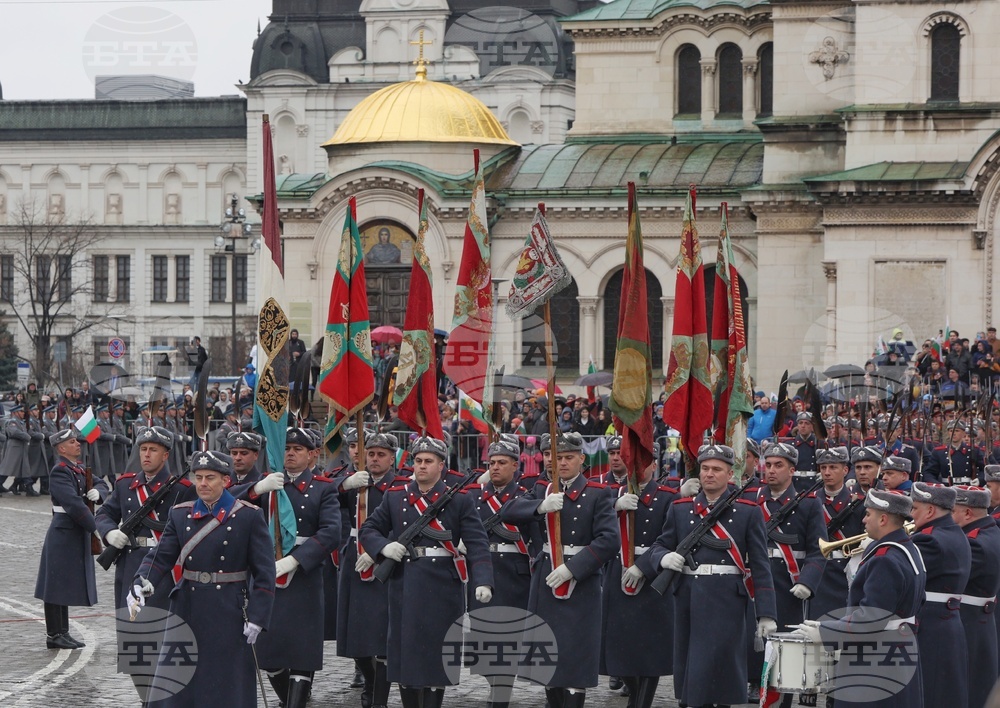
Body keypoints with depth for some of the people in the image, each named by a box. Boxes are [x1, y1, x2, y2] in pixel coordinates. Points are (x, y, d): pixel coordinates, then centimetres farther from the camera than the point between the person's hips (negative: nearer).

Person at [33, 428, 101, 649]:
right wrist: (96, 529, -22)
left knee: (67, 586, 14)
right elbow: (74, 504, -25)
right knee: (57, 585, -3)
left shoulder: (78, 469, 12)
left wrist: (96, 493, -4)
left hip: (76, 536, 9)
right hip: (63, 535, -9)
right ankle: (54, 635, 1)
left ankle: (63, 633, 20)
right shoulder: (60, 472, -16)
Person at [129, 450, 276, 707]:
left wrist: (257, 617, -12)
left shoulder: (249, 516, -3)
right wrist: (141, 585, -21)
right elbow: (160, 556, -1)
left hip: (229, 616, -3)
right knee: (175, 686, 5)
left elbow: (264, 572, -5)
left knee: (228, 686, 2)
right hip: (187, 613, 3)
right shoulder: (180, 515, 8)